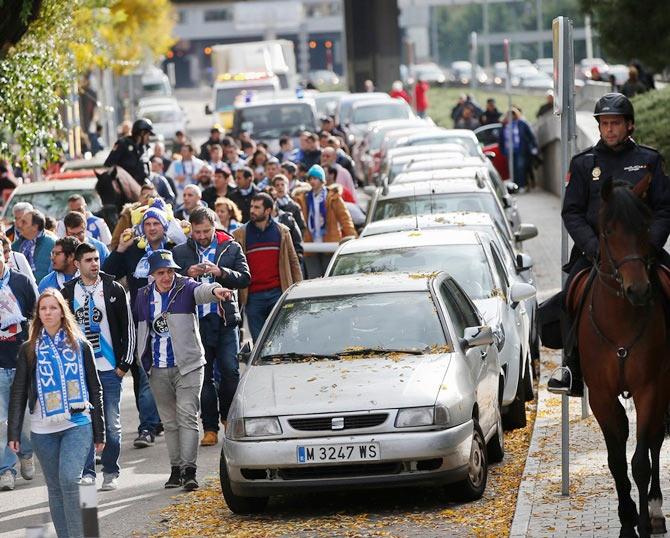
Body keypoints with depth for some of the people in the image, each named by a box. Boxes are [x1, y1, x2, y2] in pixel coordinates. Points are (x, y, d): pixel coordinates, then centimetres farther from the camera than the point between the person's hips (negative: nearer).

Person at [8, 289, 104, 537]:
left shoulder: (80, 346, 5)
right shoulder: (29, 350, 6)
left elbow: (95, 390, 8)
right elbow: (18, 393, 7)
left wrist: (99, 432, 6)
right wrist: (13, 433, 1)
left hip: (78, 425, -2)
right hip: (43, 430, 2)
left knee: (69, 479, -19)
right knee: (55, 488, 6)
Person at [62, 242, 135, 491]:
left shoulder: (114, 289, 2)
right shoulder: (68, 292, 5)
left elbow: (128, 326, 4)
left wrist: (125, 363, -2)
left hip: (109, 368, -1)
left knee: (112, 423, 2)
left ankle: (110, 473, 13)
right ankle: (87, 471, 1)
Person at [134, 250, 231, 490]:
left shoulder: (185, 288, -3)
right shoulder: (143, 296, 8)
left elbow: (200, 291, -25)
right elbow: (136, 324, 21)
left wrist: (214, 290, -49)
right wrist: (143, 359, 19)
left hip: (188, 365, -4)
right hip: (158, 370, 4)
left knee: (187, 417, -11)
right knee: (170, 422, 10)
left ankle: (189, 469, -15)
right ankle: (176, 469, 17)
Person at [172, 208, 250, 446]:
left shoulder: (231, 248, 7)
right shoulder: (180, 252, 9)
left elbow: (245, 278, 0)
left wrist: (221, 272, -16)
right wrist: (188, 275, -13)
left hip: (225, 319, -1)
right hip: (196, 320, 1)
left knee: (230, 370, -7)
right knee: (203, 375, 2)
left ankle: (229, 417, 13)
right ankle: (210, 428, 5)